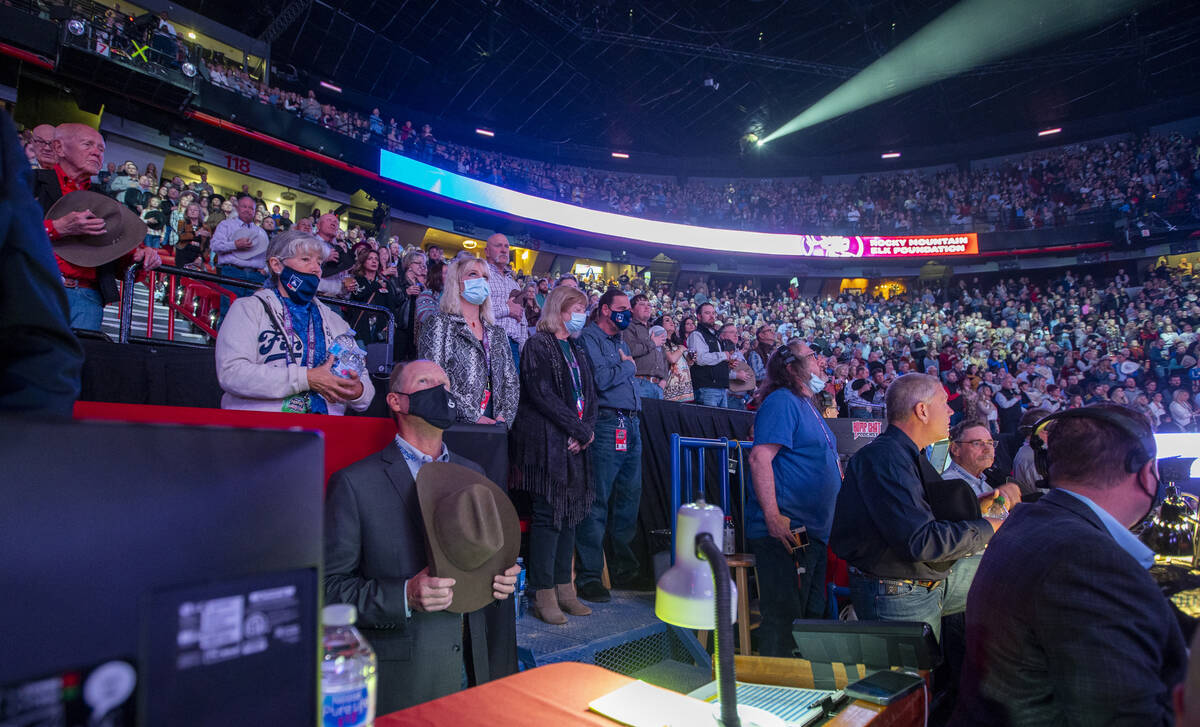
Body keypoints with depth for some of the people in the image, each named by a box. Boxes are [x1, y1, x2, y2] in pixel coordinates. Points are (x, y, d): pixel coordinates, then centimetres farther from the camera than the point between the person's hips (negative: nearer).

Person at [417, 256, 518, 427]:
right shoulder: (440, 324, 4)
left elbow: (511, 380, 16)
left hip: (493, 424, 4)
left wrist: (503, 416, -1)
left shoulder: (496, 332, 20)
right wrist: (473, 417, -12)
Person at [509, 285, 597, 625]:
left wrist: (587, 429, -3)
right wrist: (580, 430, -13)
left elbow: (589, 393, 16)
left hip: (576, 443, 8)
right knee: (548, 514, -6)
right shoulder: (538, 345, -5)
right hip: (547, 443, -8)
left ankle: (563, 588, 17)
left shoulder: (577, 349, 20)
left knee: (571, 513, 8)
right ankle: (542, 594, 4)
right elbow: (542, 395, -15)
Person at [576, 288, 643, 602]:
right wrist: (628, 365, -3)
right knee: (598, 501, -6)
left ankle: (624, 569, 25)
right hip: (607, 425, -9)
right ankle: (588, 575, 3)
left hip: (631, 426, 9)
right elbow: (601, 379, -19)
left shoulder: (621, 341, 23)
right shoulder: (589, 337, -5)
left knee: (629, 498, 13)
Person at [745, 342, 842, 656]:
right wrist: (773, 517, -27)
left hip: (814, 532, 10)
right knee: (784, 619, -4)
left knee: (813, 618, 17)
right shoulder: (782, 401, -11)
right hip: (786, 533, -10)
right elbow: (759, 458, -22)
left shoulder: (807, 406, 20)